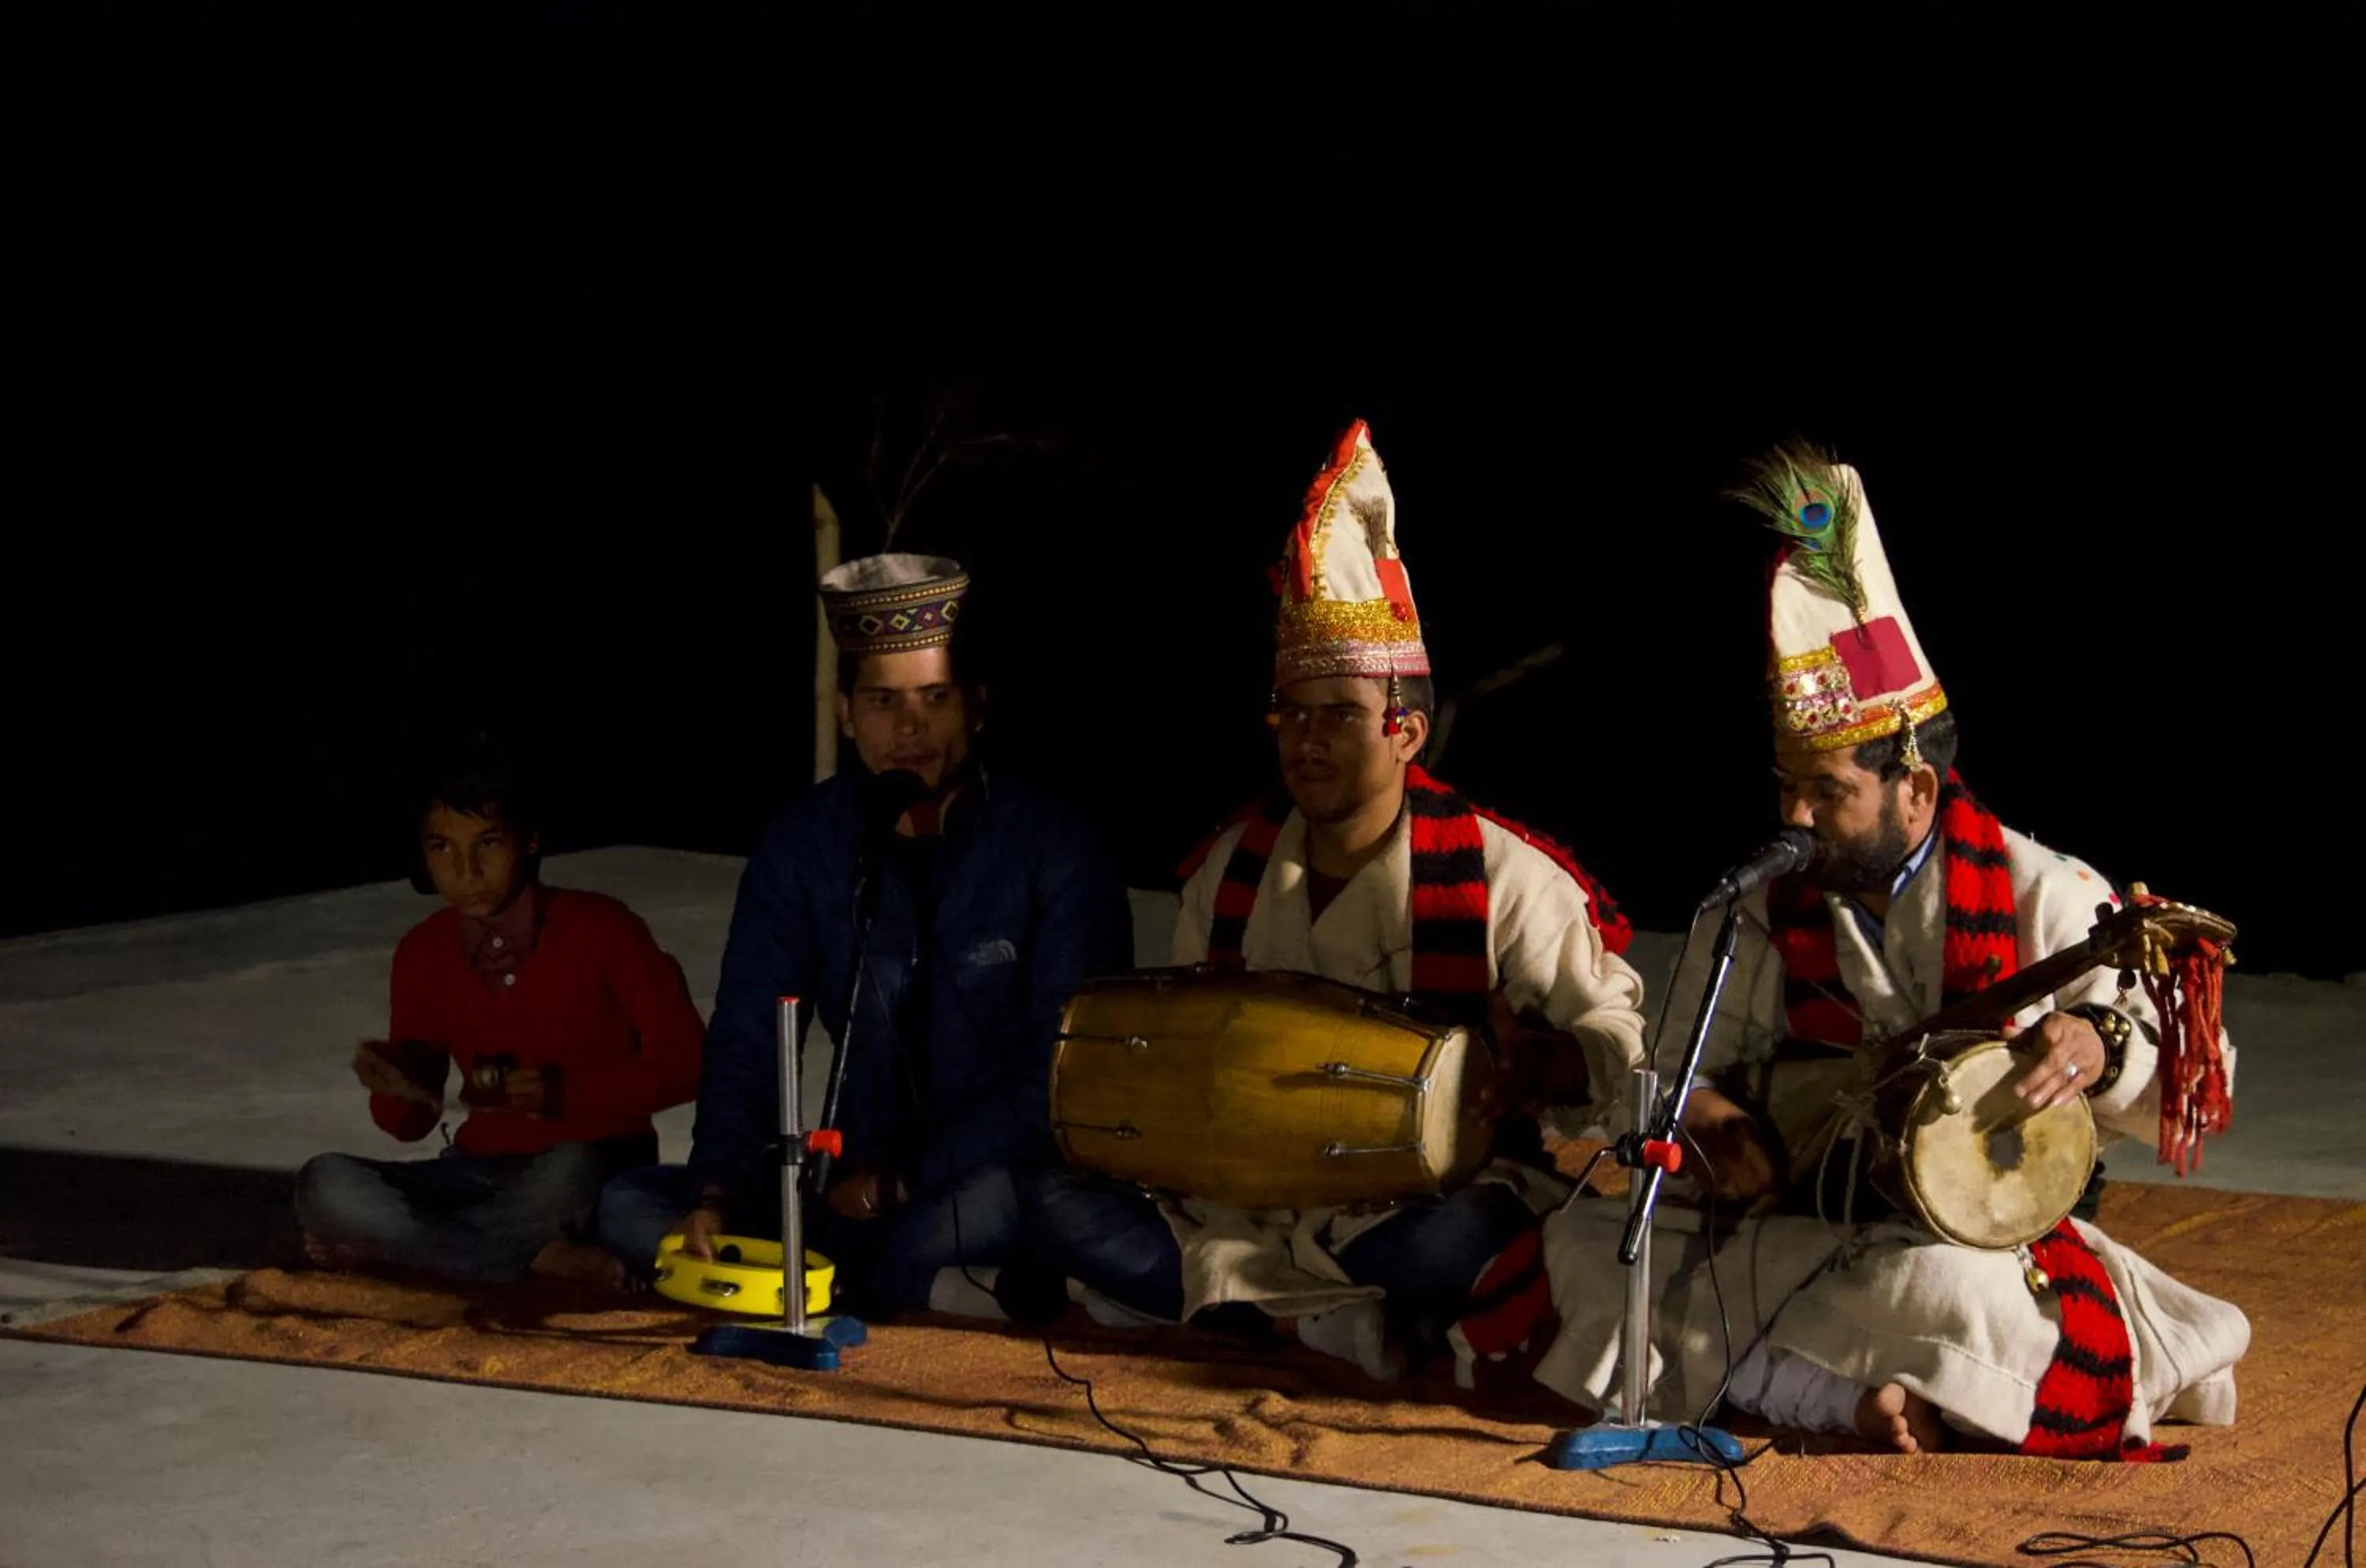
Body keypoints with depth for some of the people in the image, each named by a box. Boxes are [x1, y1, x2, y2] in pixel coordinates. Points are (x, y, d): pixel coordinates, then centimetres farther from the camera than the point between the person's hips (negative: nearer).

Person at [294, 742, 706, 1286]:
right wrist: (394, 1084, -15)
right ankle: (542, 1258, -24)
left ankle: (404, 1246, -19)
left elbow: (684, 1062, -9)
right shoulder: (424, 953, 4)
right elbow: (409, 1125, 10)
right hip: (484, 1172, 4)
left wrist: (559, 1091, -20)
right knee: (324, 1187, -23)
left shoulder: (600, 929, -9)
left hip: (594, 1166, -4)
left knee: (569, 1171, -41)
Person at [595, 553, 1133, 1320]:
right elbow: (746, 1042, -2)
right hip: (861, 1178, 6)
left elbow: (1066, 1077, -12)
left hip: (1005, 1179, -6)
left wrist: (904, 1179, -20)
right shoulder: (802, 846, 2)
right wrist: (716, 1195, -20)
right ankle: (946, 1294, -21)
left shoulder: (1055, 855, -9)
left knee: (991, 1201, -41)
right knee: (629, 1206, -15)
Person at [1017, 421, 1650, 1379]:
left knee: (1449, 1246, -41)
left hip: (1431, 1188, -5)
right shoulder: (1233, 867, 6)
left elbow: (1616, 1035, -4)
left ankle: (1244, 1299, -9)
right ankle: (1367, 1335, -21)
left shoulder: (1497, 876, -8)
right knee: (1057, 1206, -17)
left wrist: (1535, 1068, -26)